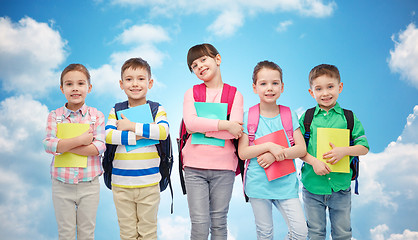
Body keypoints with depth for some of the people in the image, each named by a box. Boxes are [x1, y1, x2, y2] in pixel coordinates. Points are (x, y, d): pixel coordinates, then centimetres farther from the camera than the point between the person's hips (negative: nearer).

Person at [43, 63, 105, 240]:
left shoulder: (96, 116, -3)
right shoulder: (54, 116, 0)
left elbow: (99, 147, -14)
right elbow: (48, 145, -13)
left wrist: (63, 146, -17)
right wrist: (80, 140, -22)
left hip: (89, 185, 0)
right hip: (61, 185, 1)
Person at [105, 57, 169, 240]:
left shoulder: (157, 109, 2)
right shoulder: (116, 110, 5)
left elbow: (163, 131, -18)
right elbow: (108, 135, -11)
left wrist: (132, 126, -15)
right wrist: (136, 136, -18)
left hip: (149, 183, -1)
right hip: (121, 184, 1)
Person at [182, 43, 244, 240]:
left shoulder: (235, 95, 5)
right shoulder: (191, 94, 8)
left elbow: (234, 131, -10)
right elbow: (190, 122, -12)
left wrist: (200, 127, -10)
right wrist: (224, 124, -15)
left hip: (224, 167, 0)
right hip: (195, 167, 0)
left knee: (219, 224, 9)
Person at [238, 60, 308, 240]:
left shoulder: (289, 115, 3)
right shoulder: (248, 117, -1)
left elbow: (302, 149, -2)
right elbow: (242, 153, -6)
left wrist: (275, 155, -16)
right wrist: (268, 146, -19)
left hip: (286, 183, 1)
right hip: (258, 183, -1)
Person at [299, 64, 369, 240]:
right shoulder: (307, 118, 0)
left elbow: (364, 147, 1)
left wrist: (343, 151, -17)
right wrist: (313, 161, -16)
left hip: (341, 185, 1)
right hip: (313, 184, 0)